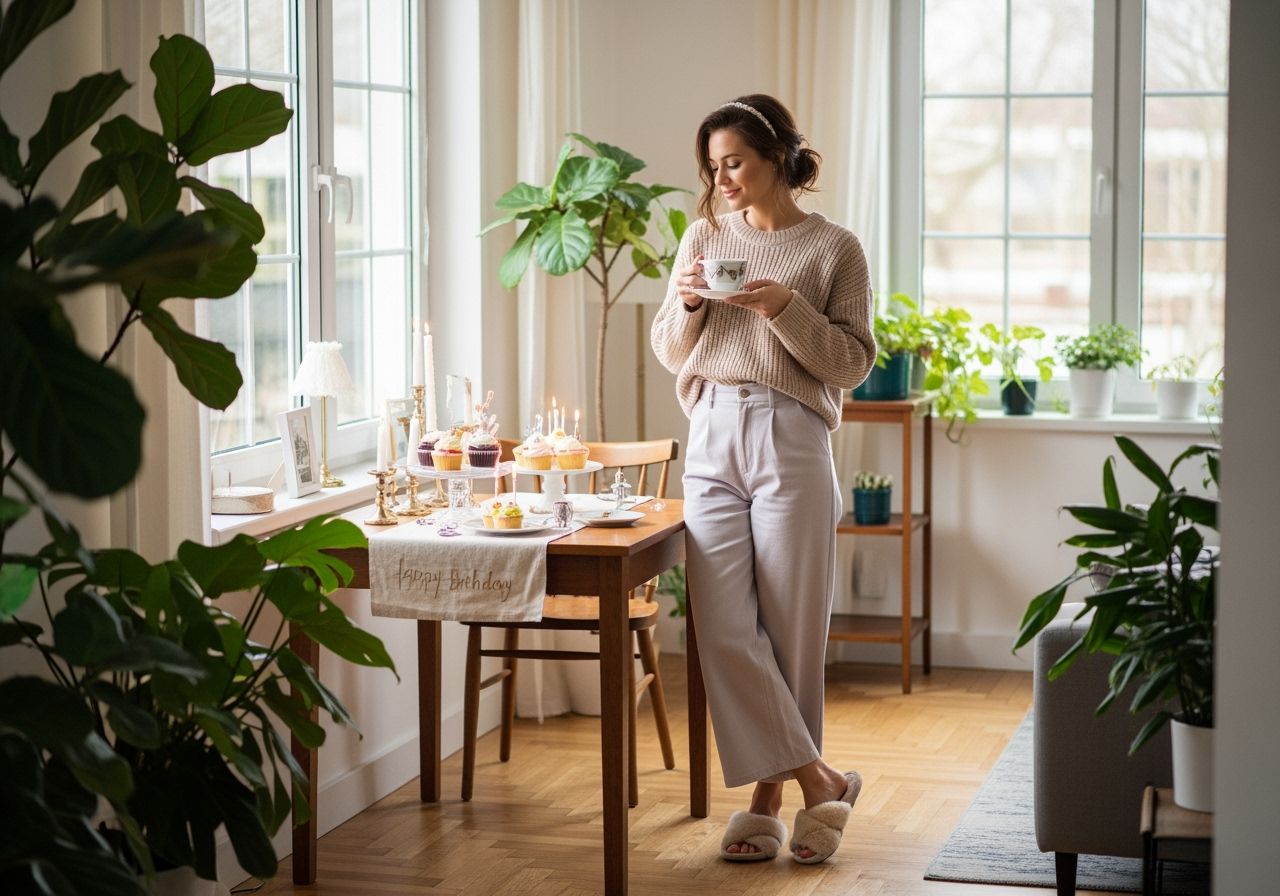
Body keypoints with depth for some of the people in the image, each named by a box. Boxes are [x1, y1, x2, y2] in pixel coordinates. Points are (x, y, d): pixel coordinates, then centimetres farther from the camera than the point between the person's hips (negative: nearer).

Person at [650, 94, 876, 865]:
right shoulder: (705, 237, 12)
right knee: (724, 627, -5)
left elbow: (853, 364, -3)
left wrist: (787, 310, -15)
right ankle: (820, 783, 4)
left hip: (791, 440, -4)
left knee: (791, 628, 0)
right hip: (713, 438, 4)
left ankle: (770, 795, 14)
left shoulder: (833, 248, 1)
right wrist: (688, 305, -4)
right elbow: (669, 353, 16)